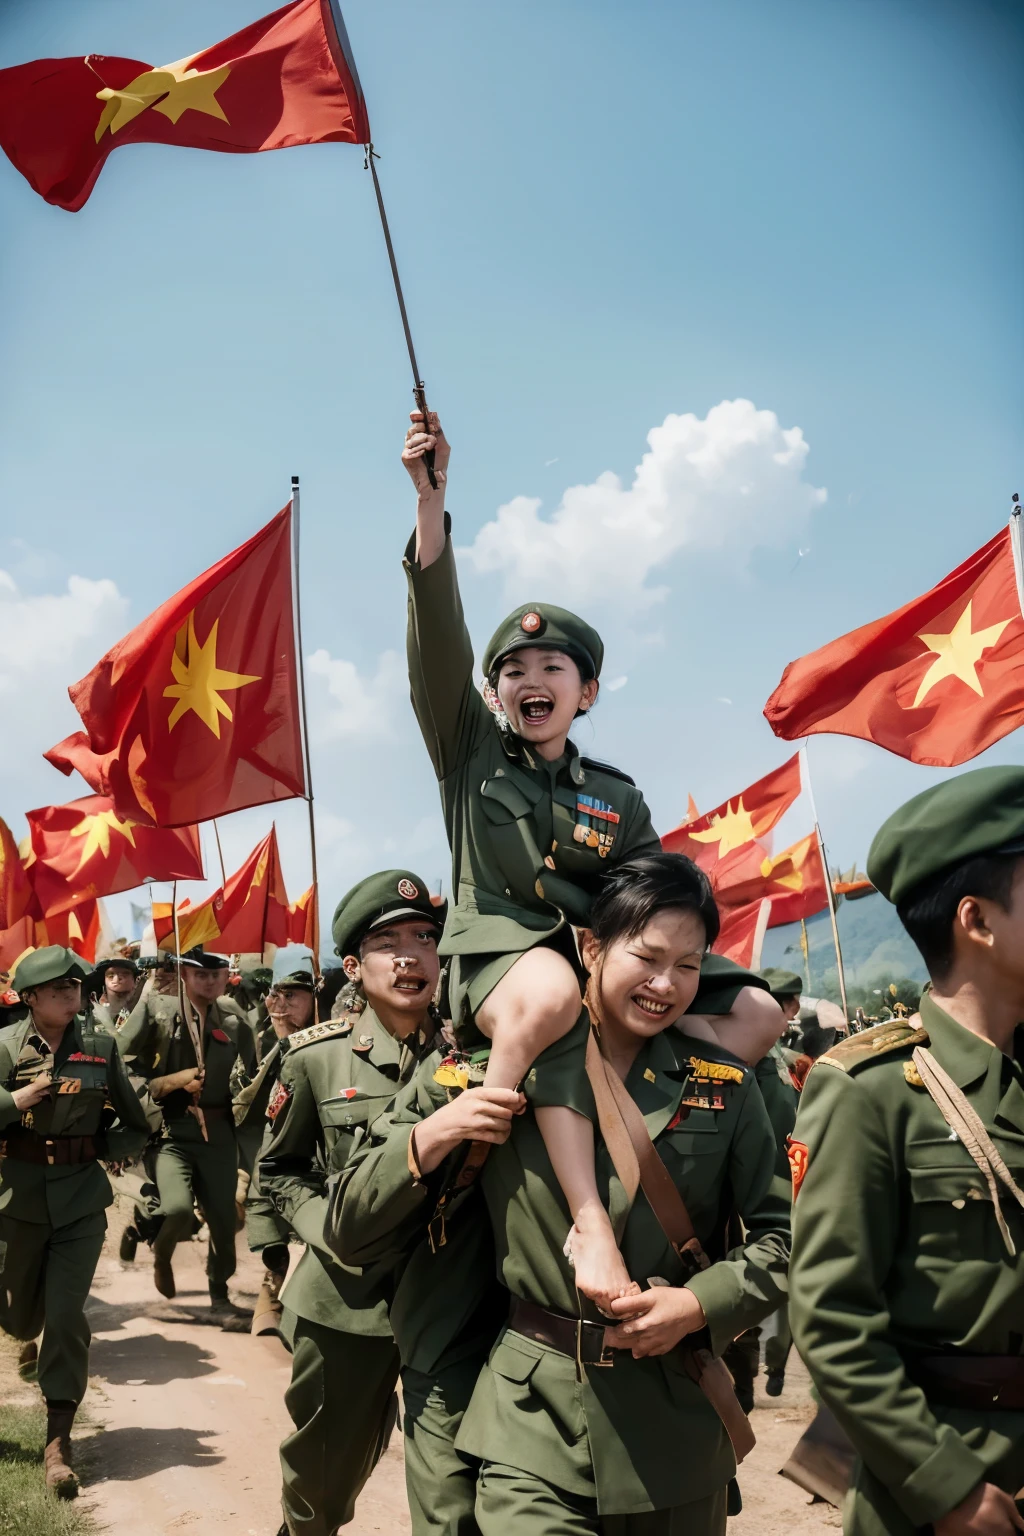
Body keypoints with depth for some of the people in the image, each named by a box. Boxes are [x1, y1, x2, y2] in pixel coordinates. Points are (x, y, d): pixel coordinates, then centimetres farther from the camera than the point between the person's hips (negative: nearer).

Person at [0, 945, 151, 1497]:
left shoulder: (100, 1044, -5)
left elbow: (136, 1125, 5)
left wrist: (100, 1151, -4)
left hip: (82, 1196, -1)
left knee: (66, 1314, -6)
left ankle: (58, 1442, 6)